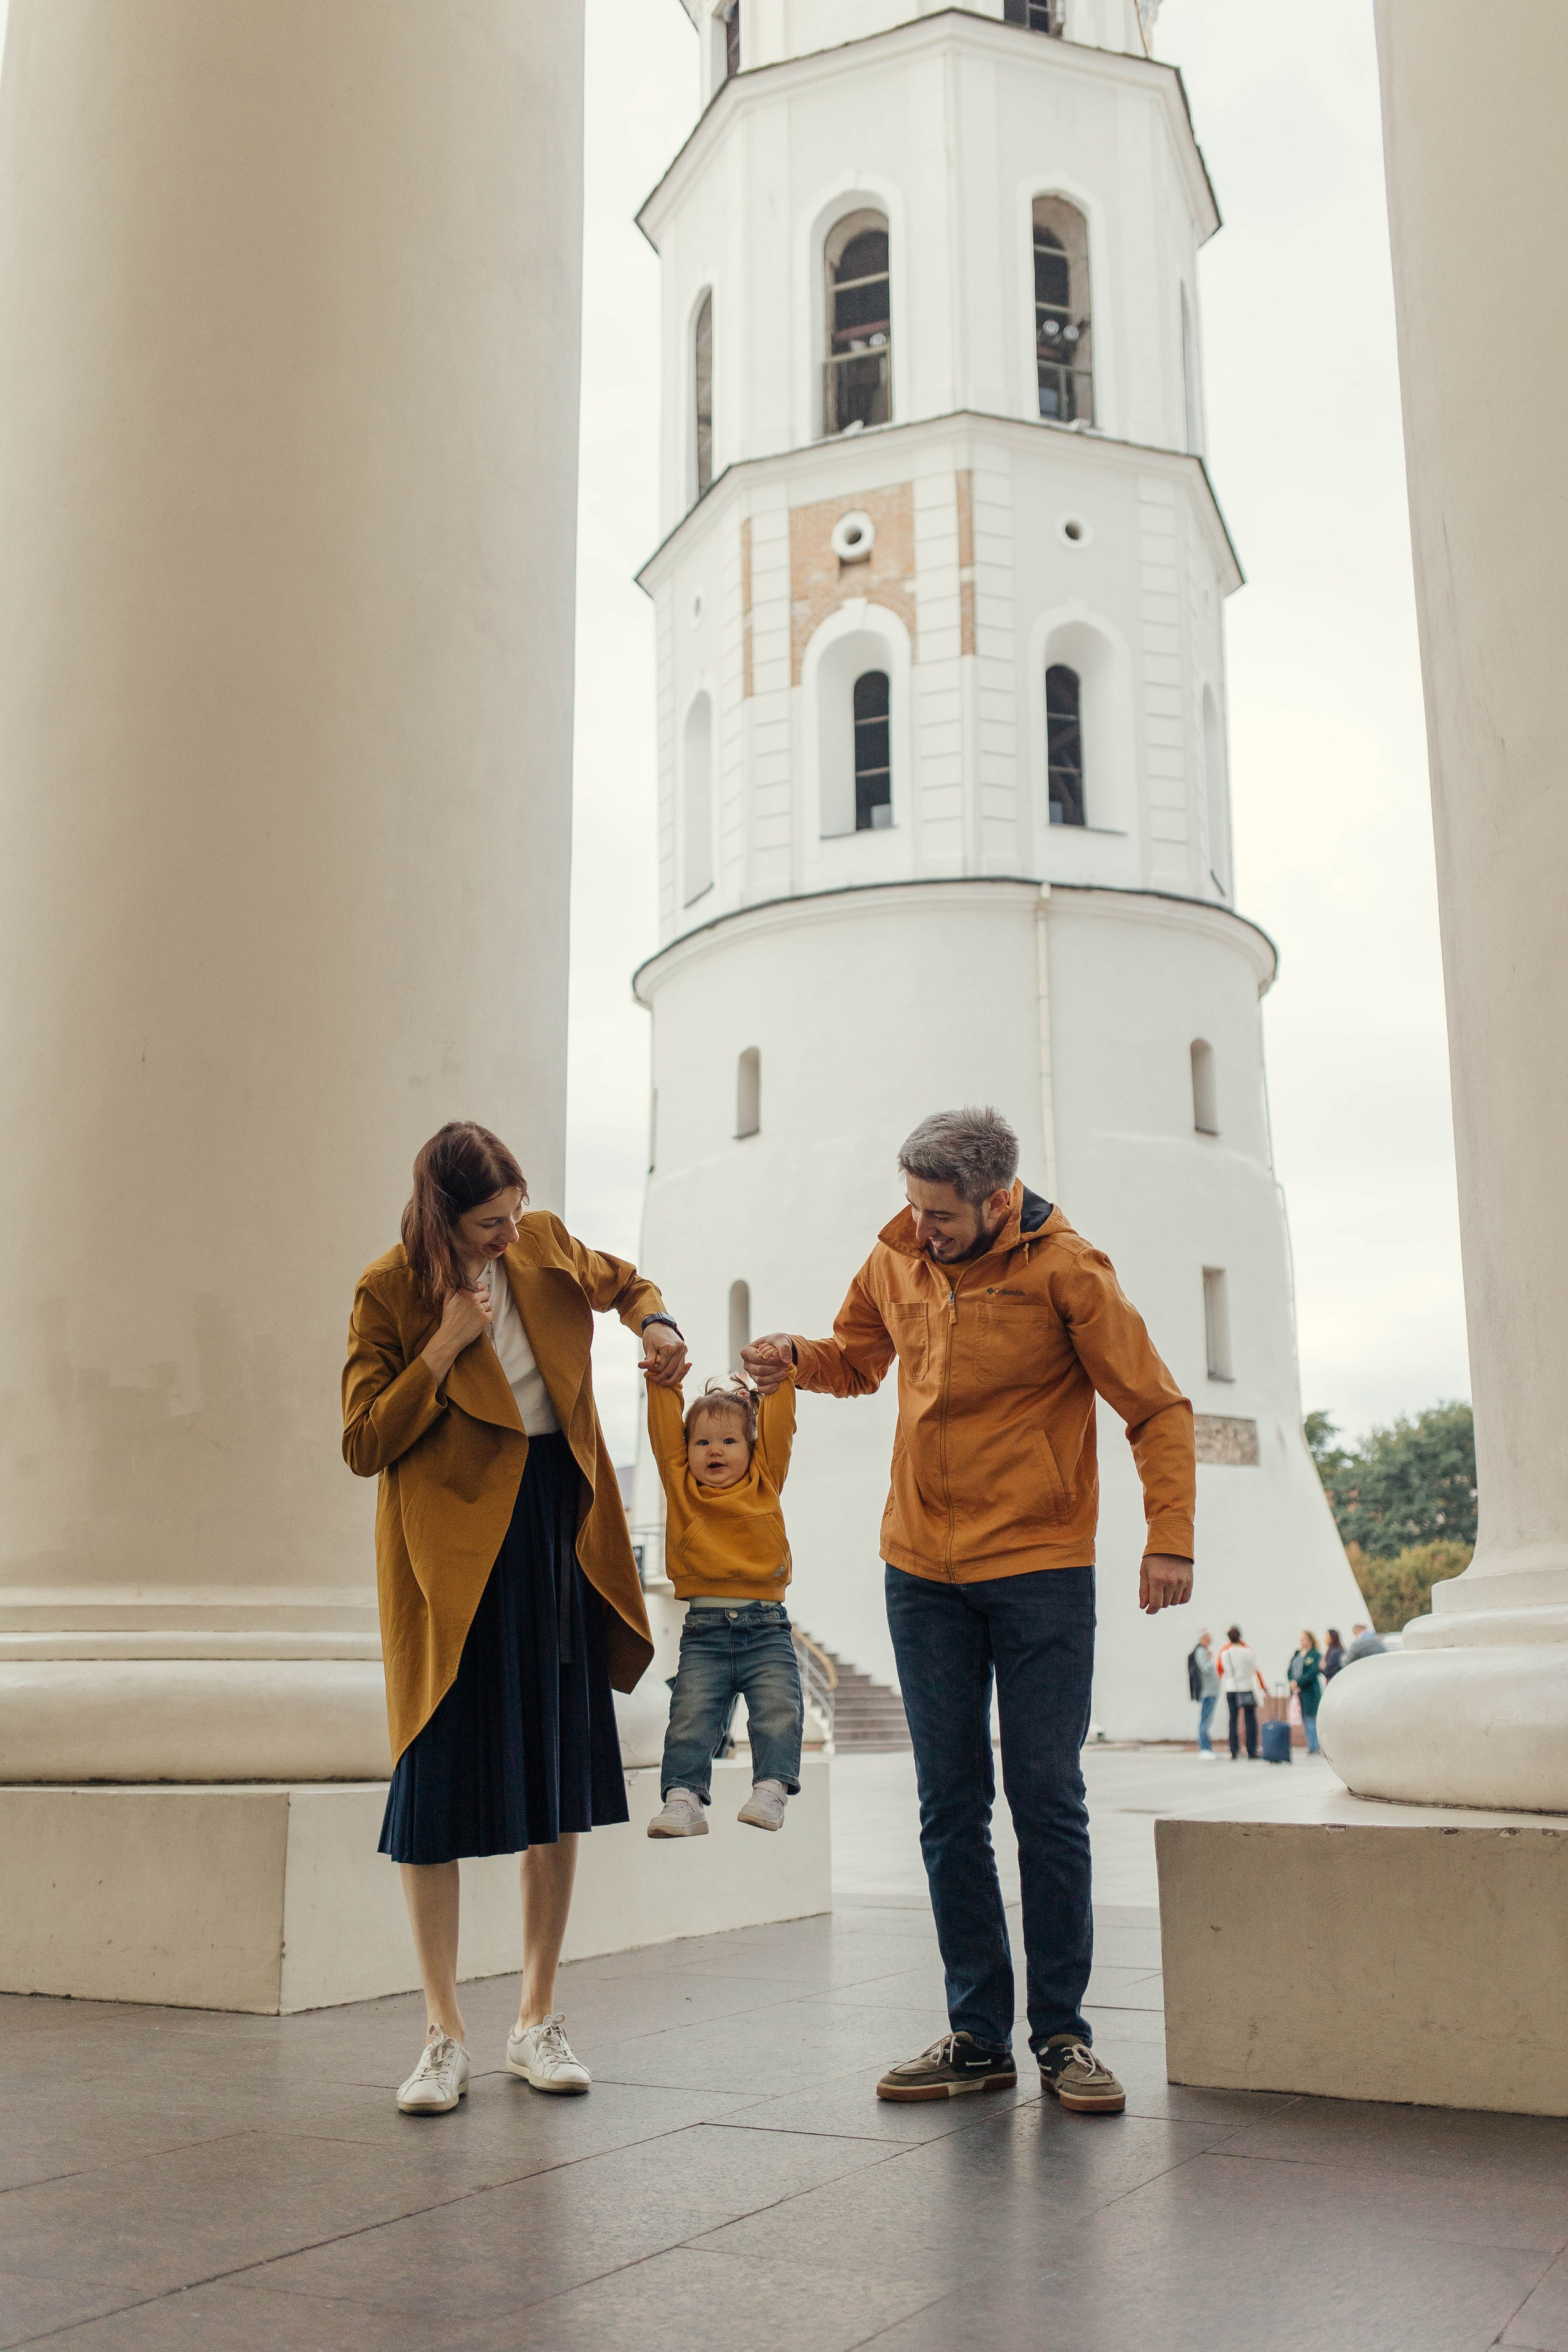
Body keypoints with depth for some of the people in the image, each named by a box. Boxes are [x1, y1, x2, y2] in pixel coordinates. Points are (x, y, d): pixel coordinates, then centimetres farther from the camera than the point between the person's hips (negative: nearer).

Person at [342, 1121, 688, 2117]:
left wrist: (657, 1322, 2)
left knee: (564, 1776, 7)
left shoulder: (547, 1247, 3)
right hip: (453, 1547, -4)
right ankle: (445, 2033, 12)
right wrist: (446, 1344, -19)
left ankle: (538, 2017, 20)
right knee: (440, 1778, -3)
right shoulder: (390, 1292, -9)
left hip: (558, 1534, 5)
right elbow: (364, 1444, -11)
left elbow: (623, 1282, 24)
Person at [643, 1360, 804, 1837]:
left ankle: (771, 1790, -11)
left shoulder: (765, 1482, 12)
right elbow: (664, 1427, 10)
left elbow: (777, 1424, 10)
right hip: (704, 1631, 0)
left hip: (766, 1628, 0)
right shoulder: (680, 1485, 12)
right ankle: (683, 1798, -8)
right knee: (690, 1715, -9)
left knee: (778, 1708, -14)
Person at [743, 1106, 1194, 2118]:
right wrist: (798, 1356, -1)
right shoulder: (896, 1261, 5)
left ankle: (1062, 2033, 10)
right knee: (951, 1806, 6)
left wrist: (1171, 1537, -15)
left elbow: (1158, 1408, -5)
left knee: (1047, 1800, -1)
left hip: (1040, 1569, -4)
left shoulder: (1065, 1269, -9)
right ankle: (979, 2036, 14)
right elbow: (858, 1361, 22)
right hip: (923, 1570, 4)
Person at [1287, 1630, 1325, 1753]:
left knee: (1311, 1719, -8)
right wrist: (1292, 1683, -7)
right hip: (1298, 1691, 7)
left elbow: (1313, 1673, -16)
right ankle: (1311, 1747, 15)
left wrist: (1298, 1682, -18)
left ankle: (1313, 1748, -6)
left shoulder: (1316, 1655, -6)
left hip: (1311, 1692, -7)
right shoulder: (1297, 1654, 15)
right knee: (1304, 1720, 9)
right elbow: (1289, 1671, 11)